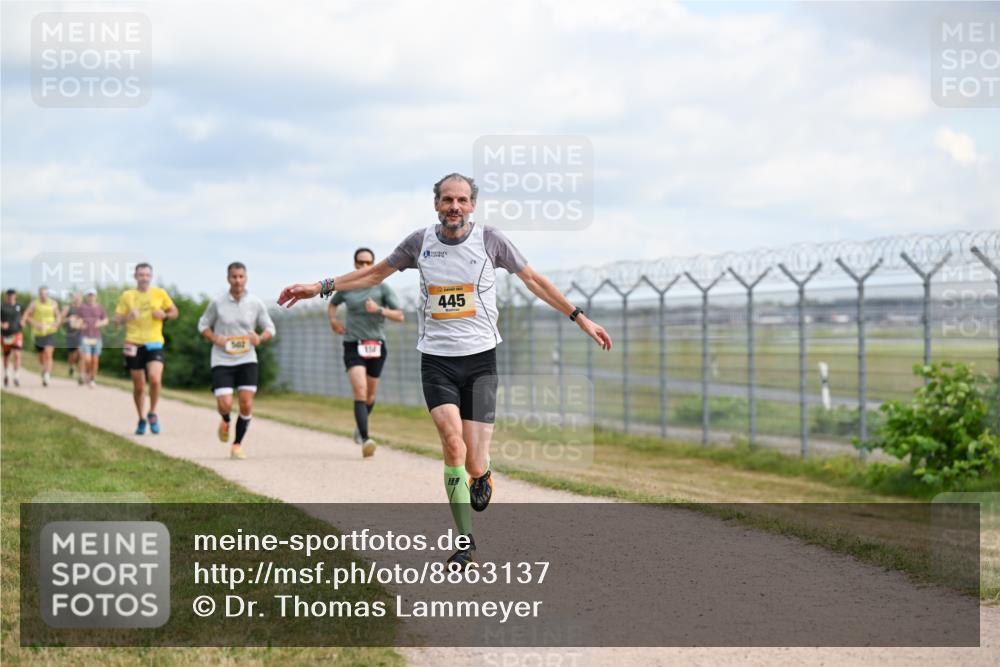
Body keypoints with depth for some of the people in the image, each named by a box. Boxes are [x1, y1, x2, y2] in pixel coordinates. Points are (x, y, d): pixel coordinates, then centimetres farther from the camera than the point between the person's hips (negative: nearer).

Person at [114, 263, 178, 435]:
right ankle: (141, 420, 25)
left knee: (155, 379, -20)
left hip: (154, 344, -1)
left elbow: (175, 312, 13)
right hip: (134, 345, 1)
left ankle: (153, 413, 3)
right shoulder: (127, 295, 4)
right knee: (138, 386, 6)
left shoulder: (160, 293, 4)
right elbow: (116, 320, 5)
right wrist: (128, 317, -16)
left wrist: (165, 315, -8)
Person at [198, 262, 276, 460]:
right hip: (222, 360, -1)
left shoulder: (256, 304, -1)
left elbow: (270, 328, 9)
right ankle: (226, 421, 26)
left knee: (246, 404, -7)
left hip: (247, 360, 1)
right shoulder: (217, 302, -4)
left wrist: (260, 338, -14)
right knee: (225, 404, -13)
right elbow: (203, 325, 9)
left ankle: (237, 445, 11)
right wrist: (215, 338, -11)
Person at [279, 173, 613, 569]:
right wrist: (322, 287, 12)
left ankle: (482, 473, 33)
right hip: (436, 360, 1)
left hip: (480, 358, -1)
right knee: (453, 441, -20)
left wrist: (579, 318, 7)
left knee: (474, 463, -8)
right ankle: (465, 544, -10)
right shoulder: (421, 242, 2)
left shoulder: (489, 240, -2)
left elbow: (532, 279, 8)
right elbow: (375, 273, 16)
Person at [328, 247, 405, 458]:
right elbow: (332, 304, 27)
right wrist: (333, 320, 8)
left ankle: (360, 427, 42)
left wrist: (379, 310, -19)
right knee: (360, 391, -20)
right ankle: (365, 439, -28)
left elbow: (399, 316, -3)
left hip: (376, 346, 1)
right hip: (353, 345, -1)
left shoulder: (382, 288, 1)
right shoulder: (345, 287, 6)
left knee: (370, 396, 13)